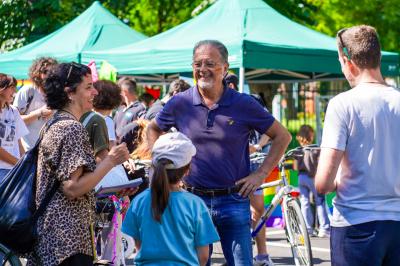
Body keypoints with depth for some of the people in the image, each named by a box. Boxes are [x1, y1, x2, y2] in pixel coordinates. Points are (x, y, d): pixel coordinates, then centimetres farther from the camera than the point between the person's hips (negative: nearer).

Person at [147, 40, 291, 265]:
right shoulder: (180, 103, 2)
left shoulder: (244, 104, -2)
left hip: (233, 201, -1)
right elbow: (154, 130, 21)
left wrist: (261, 174, 0)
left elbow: (283, 136, 6)